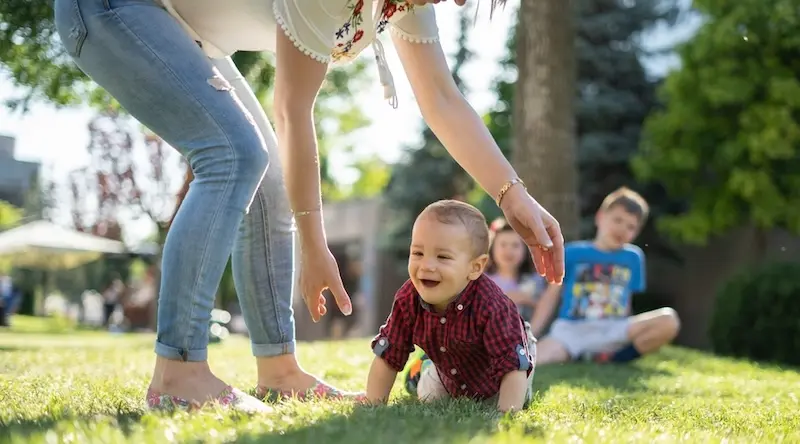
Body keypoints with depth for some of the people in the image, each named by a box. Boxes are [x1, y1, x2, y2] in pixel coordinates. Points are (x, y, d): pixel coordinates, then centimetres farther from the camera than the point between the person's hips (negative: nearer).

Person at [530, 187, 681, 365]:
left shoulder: (633, 257, 14)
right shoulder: (572, 253, 8)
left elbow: (625, 303, 19)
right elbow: (551, 295, 7)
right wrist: (529, 337, -2)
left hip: (612, 333, 3)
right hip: (570, 330, -3)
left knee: (668, 320, -25)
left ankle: (608, 357, -17)